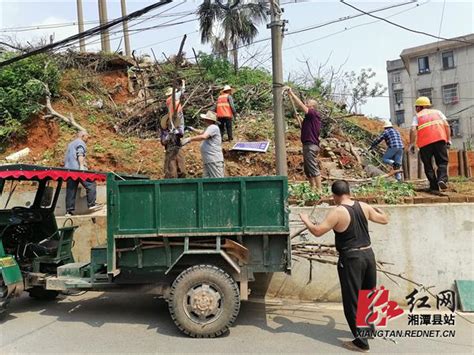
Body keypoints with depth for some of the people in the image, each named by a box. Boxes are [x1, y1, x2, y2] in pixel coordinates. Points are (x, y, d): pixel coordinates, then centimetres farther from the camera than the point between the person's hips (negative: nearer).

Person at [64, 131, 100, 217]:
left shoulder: (71, 144, 31)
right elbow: (80, 154, -14)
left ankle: (69, 211, 5)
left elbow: (66, 159, 34)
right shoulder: (80, 143, 3)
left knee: (71, 190, 6)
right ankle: (91, 204, -13)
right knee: (91, 184, -7)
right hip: (77, 168, -9)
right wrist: (82, 165, -22)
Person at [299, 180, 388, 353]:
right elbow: (384, 220, 15)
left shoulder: (337, 212, -17)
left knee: (352, 301, 5)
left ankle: (361, 341, 12)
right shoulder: (364, 207, 1)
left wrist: (305, 220, -1)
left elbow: (317, 231, -18)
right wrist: (376, 209, 34)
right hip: (368, 254, 7)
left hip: (351, 258, -7)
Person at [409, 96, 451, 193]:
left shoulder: (417, 116, 15)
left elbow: (413, 130, -1)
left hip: (425, 143, -1)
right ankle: (442, 179, -18)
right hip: (440, 139, 1)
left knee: (428, 165, 9)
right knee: (442, 162, 9)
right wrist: (448, 139, 12)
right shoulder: (437, 112, 22)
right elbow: (446, 125, 10)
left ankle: (434, 187, 5)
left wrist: (411, 144, 1)